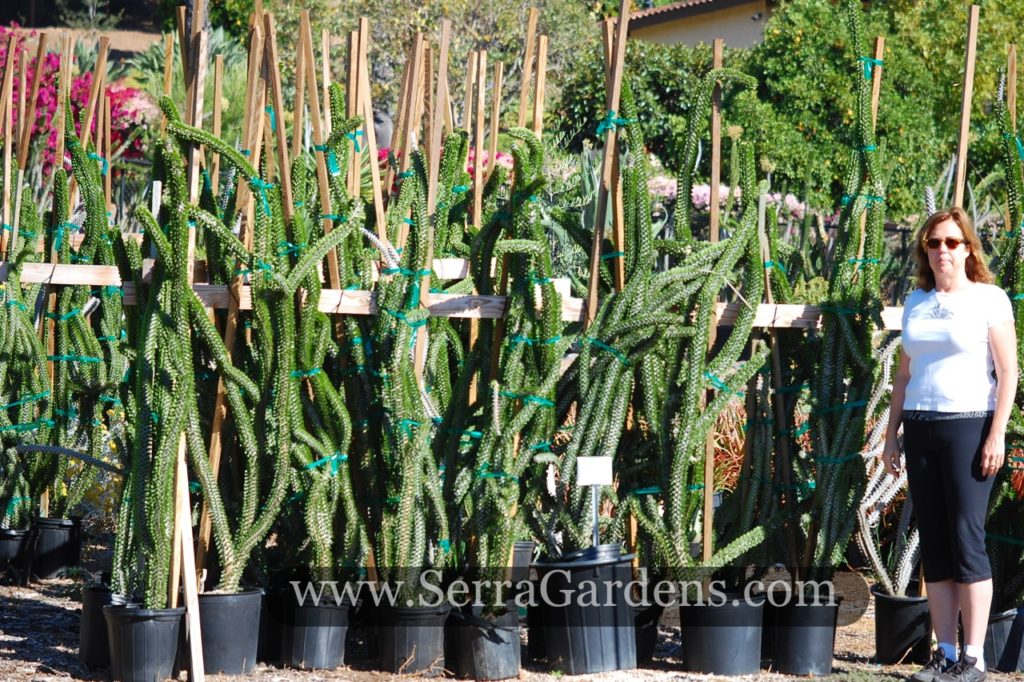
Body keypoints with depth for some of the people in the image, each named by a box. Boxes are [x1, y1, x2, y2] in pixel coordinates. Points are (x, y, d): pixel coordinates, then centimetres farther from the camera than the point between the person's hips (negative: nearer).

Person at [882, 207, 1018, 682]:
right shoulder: (915, 303, 14)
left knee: (966, 537, -9)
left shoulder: (989, 299, -2)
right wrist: (892, 434, 13)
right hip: (920, 429, 5)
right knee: (933, 544, 4)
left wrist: (997, 433, -13)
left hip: (969, 425, -5)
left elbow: (1008, 371, -6)